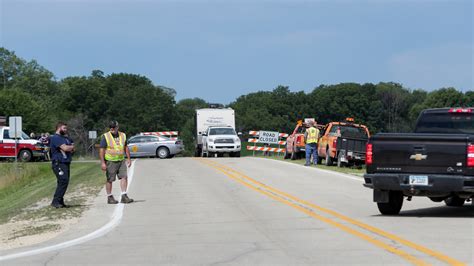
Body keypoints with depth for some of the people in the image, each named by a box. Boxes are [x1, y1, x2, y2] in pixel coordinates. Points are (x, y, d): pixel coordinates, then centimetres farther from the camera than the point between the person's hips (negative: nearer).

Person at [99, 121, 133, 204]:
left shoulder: (122, 135, 10)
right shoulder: (105, 137, -5)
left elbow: (126, 148, 18)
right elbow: (102, 151, -8)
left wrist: (129, 159, 12)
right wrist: (103, 163, -14)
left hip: (121, 161, 4)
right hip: (110, 162, -4)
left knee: (124, 177, -5)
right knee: (109, 180, 1)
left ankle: (124, 196, -4)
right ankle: (110, 197, 10)